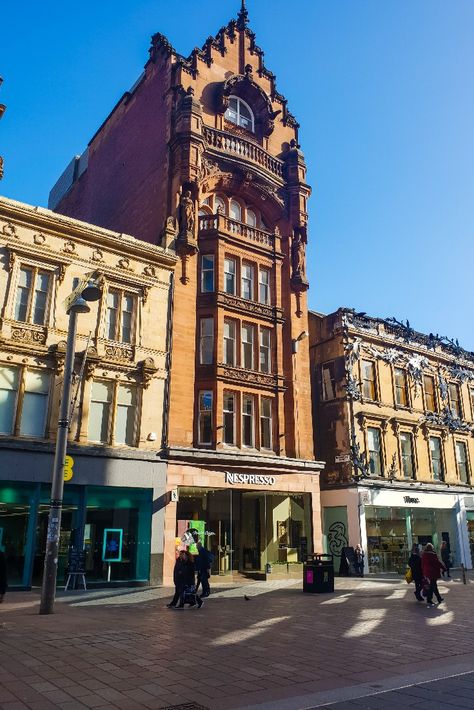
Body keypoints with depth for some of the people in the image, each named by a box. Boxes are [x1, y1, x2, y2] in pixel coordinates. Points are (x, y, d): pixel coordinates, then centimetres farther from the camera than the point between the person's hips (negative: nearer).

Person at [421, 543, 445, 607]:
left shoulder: (423, 555, 3)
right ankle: (429, 601, -7)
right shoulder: (433, 555, -17)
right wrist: (444, 567, 5)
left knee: (434, 585, 20)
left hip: (426, 572, 7)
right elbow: (438, 562, -11)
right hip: (433, 572, -7)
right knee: (432, 586, -3)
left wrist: (423, 573, 17)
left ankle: (439, 599, 32)